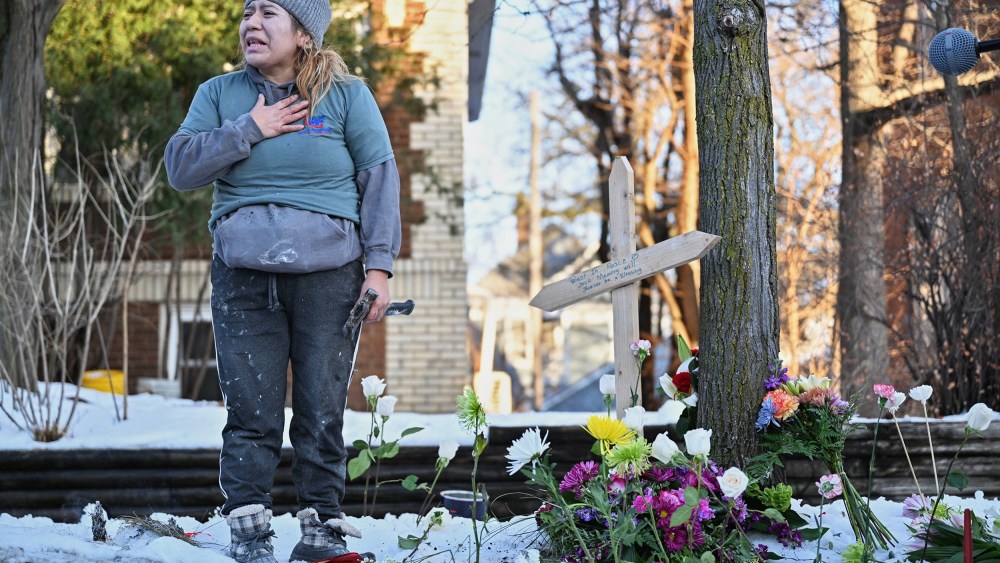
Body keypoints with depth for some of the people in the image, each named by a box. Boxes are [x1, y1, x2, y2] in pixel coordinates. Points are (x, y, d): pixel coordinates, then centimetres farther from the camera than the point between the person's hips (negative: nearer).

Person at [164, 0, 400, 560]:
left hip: (328, 276, -1)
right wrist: (249, 130, -9)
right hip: (243, 277, 1)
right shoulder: (220, 94, 11)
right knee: (251, 410, -2)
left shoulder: (346, 94, 6)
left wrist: (379, 265, -5)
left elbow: (380, 178, 3)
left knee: (323, 410, 1)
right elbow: (180, 166, 1)